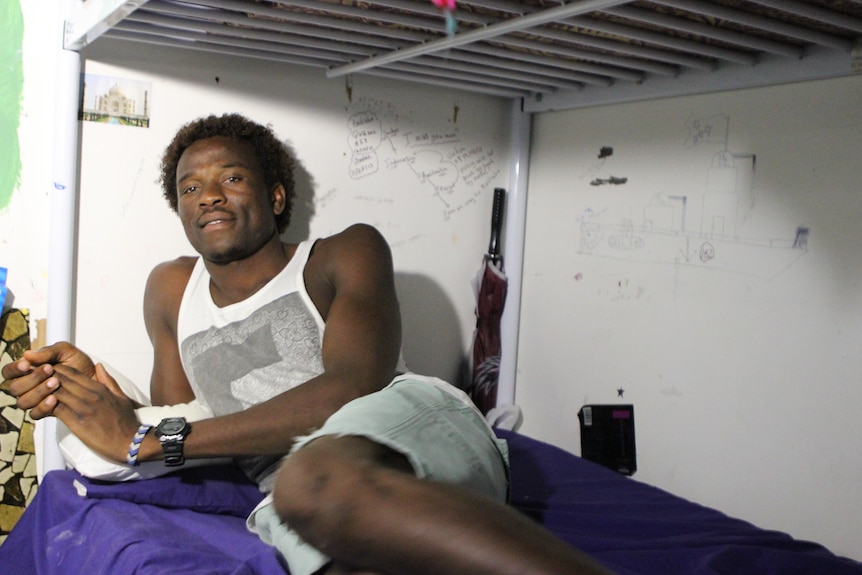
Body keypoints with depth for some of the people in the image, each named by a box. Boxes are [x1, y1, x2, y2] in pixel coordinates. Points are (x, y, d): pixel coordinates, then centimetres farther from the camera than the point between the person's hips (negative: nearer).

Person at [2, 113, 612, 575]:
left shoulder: (346, 255, 10)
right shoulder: (172, 290, 26)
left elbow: (353, 387, -9)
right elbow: (179, 445, 25)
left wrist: (150, 438, -7)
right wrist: (100, 398, 2)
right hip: (296, 513, 1)